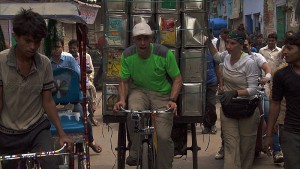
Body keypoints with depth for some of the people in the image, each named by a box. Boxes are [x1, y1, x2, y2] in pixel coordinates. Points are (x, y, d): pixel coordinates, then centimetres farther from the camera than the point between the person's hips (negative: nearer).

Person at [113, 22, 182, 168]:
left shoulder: (165, 54, -15)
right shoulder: (127, 55, -7)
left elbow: (177, 79, -6)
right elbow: (124, 81, 3)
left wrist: (172, 100, -20)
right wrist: (122, 99, -16)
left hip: (161, 94, -1)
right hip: (139, 90, 1)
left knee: (164, 137, -13)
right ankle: (136, 152, -14)